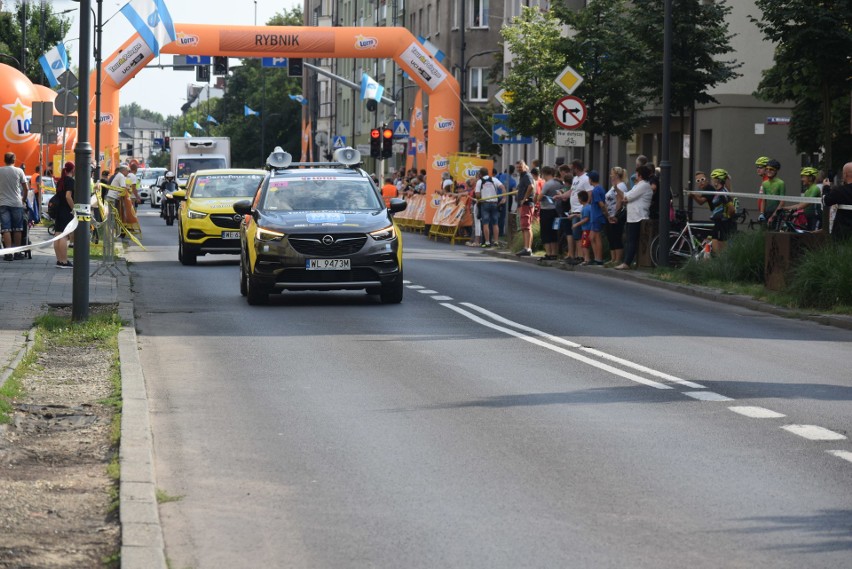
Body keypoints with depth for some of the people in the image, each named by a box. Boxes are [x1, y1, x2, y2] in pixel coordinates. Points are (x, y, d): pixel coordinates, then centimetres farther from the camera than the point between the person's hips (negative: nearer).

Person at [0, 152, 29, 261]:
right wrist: (24, 199, 17)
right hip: (17, 203, 0)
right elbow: (25, 188, 0)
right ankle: (17, 253, 12)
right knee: (17, 229, 9)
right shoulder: (19, 171, -3)